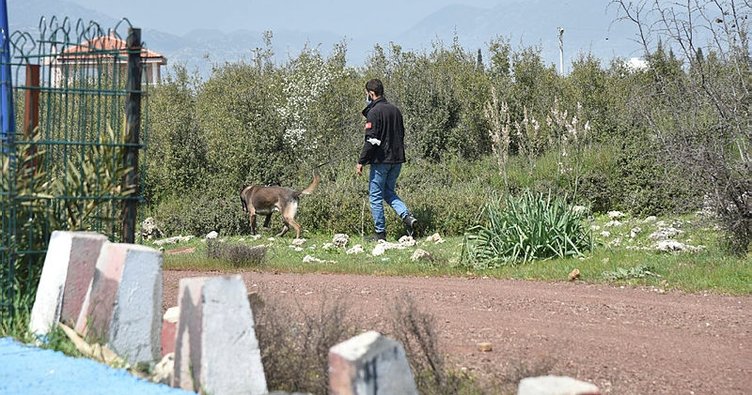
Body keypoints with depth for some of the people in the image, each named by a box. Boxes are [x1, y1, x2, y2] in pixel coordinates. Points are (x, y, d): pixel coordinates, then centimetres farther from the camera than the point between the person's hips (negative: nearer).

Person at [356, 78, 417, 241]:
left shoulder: (374, 112, -13)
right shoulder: (395, 110, 11)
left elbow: (371, 140, -18)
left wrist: (361, 162, -14)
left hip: (380, 160, -7)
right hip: (397, 160, 7)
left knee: (375, 196, 3)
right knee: (389, 192, 20)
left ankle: (380, 233, 5)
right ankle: (407, 216, -2)